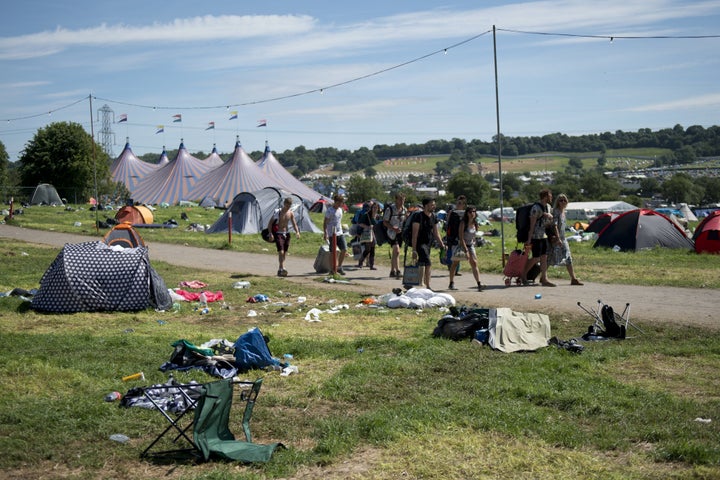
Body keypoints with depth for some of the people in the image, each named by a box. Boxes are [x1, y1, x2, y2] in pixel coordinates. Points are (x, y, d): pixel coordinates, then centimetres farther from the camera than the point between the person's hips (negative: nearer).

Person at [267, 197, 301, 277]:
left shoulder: (291, 213, 4)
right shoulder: (278, 212, -10)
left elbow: (294, 224, 4)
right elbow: (270, 224, -8)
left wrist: (297, 232, -15)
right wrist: (270, 234, -19)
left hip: (286, 234, 5)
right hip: (278, 234, -5)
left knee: (284, 253, 8)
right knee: (281, 252, -18)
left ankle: (280, 270, 18)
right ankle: (282, 269, -27)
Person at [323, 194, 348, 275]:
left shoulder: (340, 209, 12)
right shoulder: (329, 210, -10)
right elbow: (325, 222, -9)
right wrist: (325, 233, -14)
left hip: (340, 233, 7)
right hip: (332, 234, -7)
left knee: (344, 249, -2)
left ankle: (339, 267, 11)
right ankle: (333, 269, 11)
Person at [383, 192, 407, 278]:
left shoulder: (404, 210, 6)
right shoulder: (390, 209, -11)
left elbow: (405, 221, 20)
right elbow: (385, 222, -10)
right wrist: (394, 228, -22)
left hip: (400, 233, 6)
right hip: (392, 233, -6)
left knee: (394, 252, 14)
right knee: (397, 251, -19)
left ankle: (392, 271, 22)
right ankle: (398, 271, -24)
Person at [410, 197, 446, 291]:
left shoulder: (433, 217, 10)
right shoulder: (419, 216, -12)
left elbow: (436, 233, 17)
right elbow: (415, 234, -14)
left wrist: (442, 244, 9)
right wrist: (414, 250, -18)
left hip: (428, 244, 7)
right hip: (420, 243, -7)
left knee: (421, 264, 11)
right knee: (428, 263, -18)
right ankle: (428, 286, -18)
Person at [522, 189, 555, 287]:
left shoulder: (547, 207, 12)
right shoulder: (536, 208, -15)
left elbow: (551, 219, 24)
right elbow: (532, 224, -18)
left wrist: (549, 216, -1)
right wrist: (529, 239, -20)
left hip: (543, 235, 8)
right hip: (536, 236, -8)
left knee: (544, 257, 4)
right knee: (536, 258, -6)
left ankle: (544, 279, 4)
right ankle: (523, 275, 11)